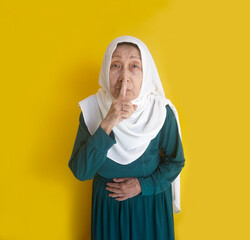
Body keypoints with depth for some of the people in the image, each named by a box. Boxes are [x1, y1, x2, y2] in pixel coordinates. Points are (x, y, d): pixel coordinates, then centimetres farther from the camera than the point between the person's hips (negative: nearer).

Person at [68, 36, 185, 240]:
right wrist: (106, 125, -33)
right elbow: (80, 172, -23)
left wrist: (143, 185, -16)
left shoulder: (162, 112, -18)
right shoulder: (91, 110, -17)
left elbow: (176, 161, -3)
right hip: (107, 204, 1)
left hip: (151, 202, 0)